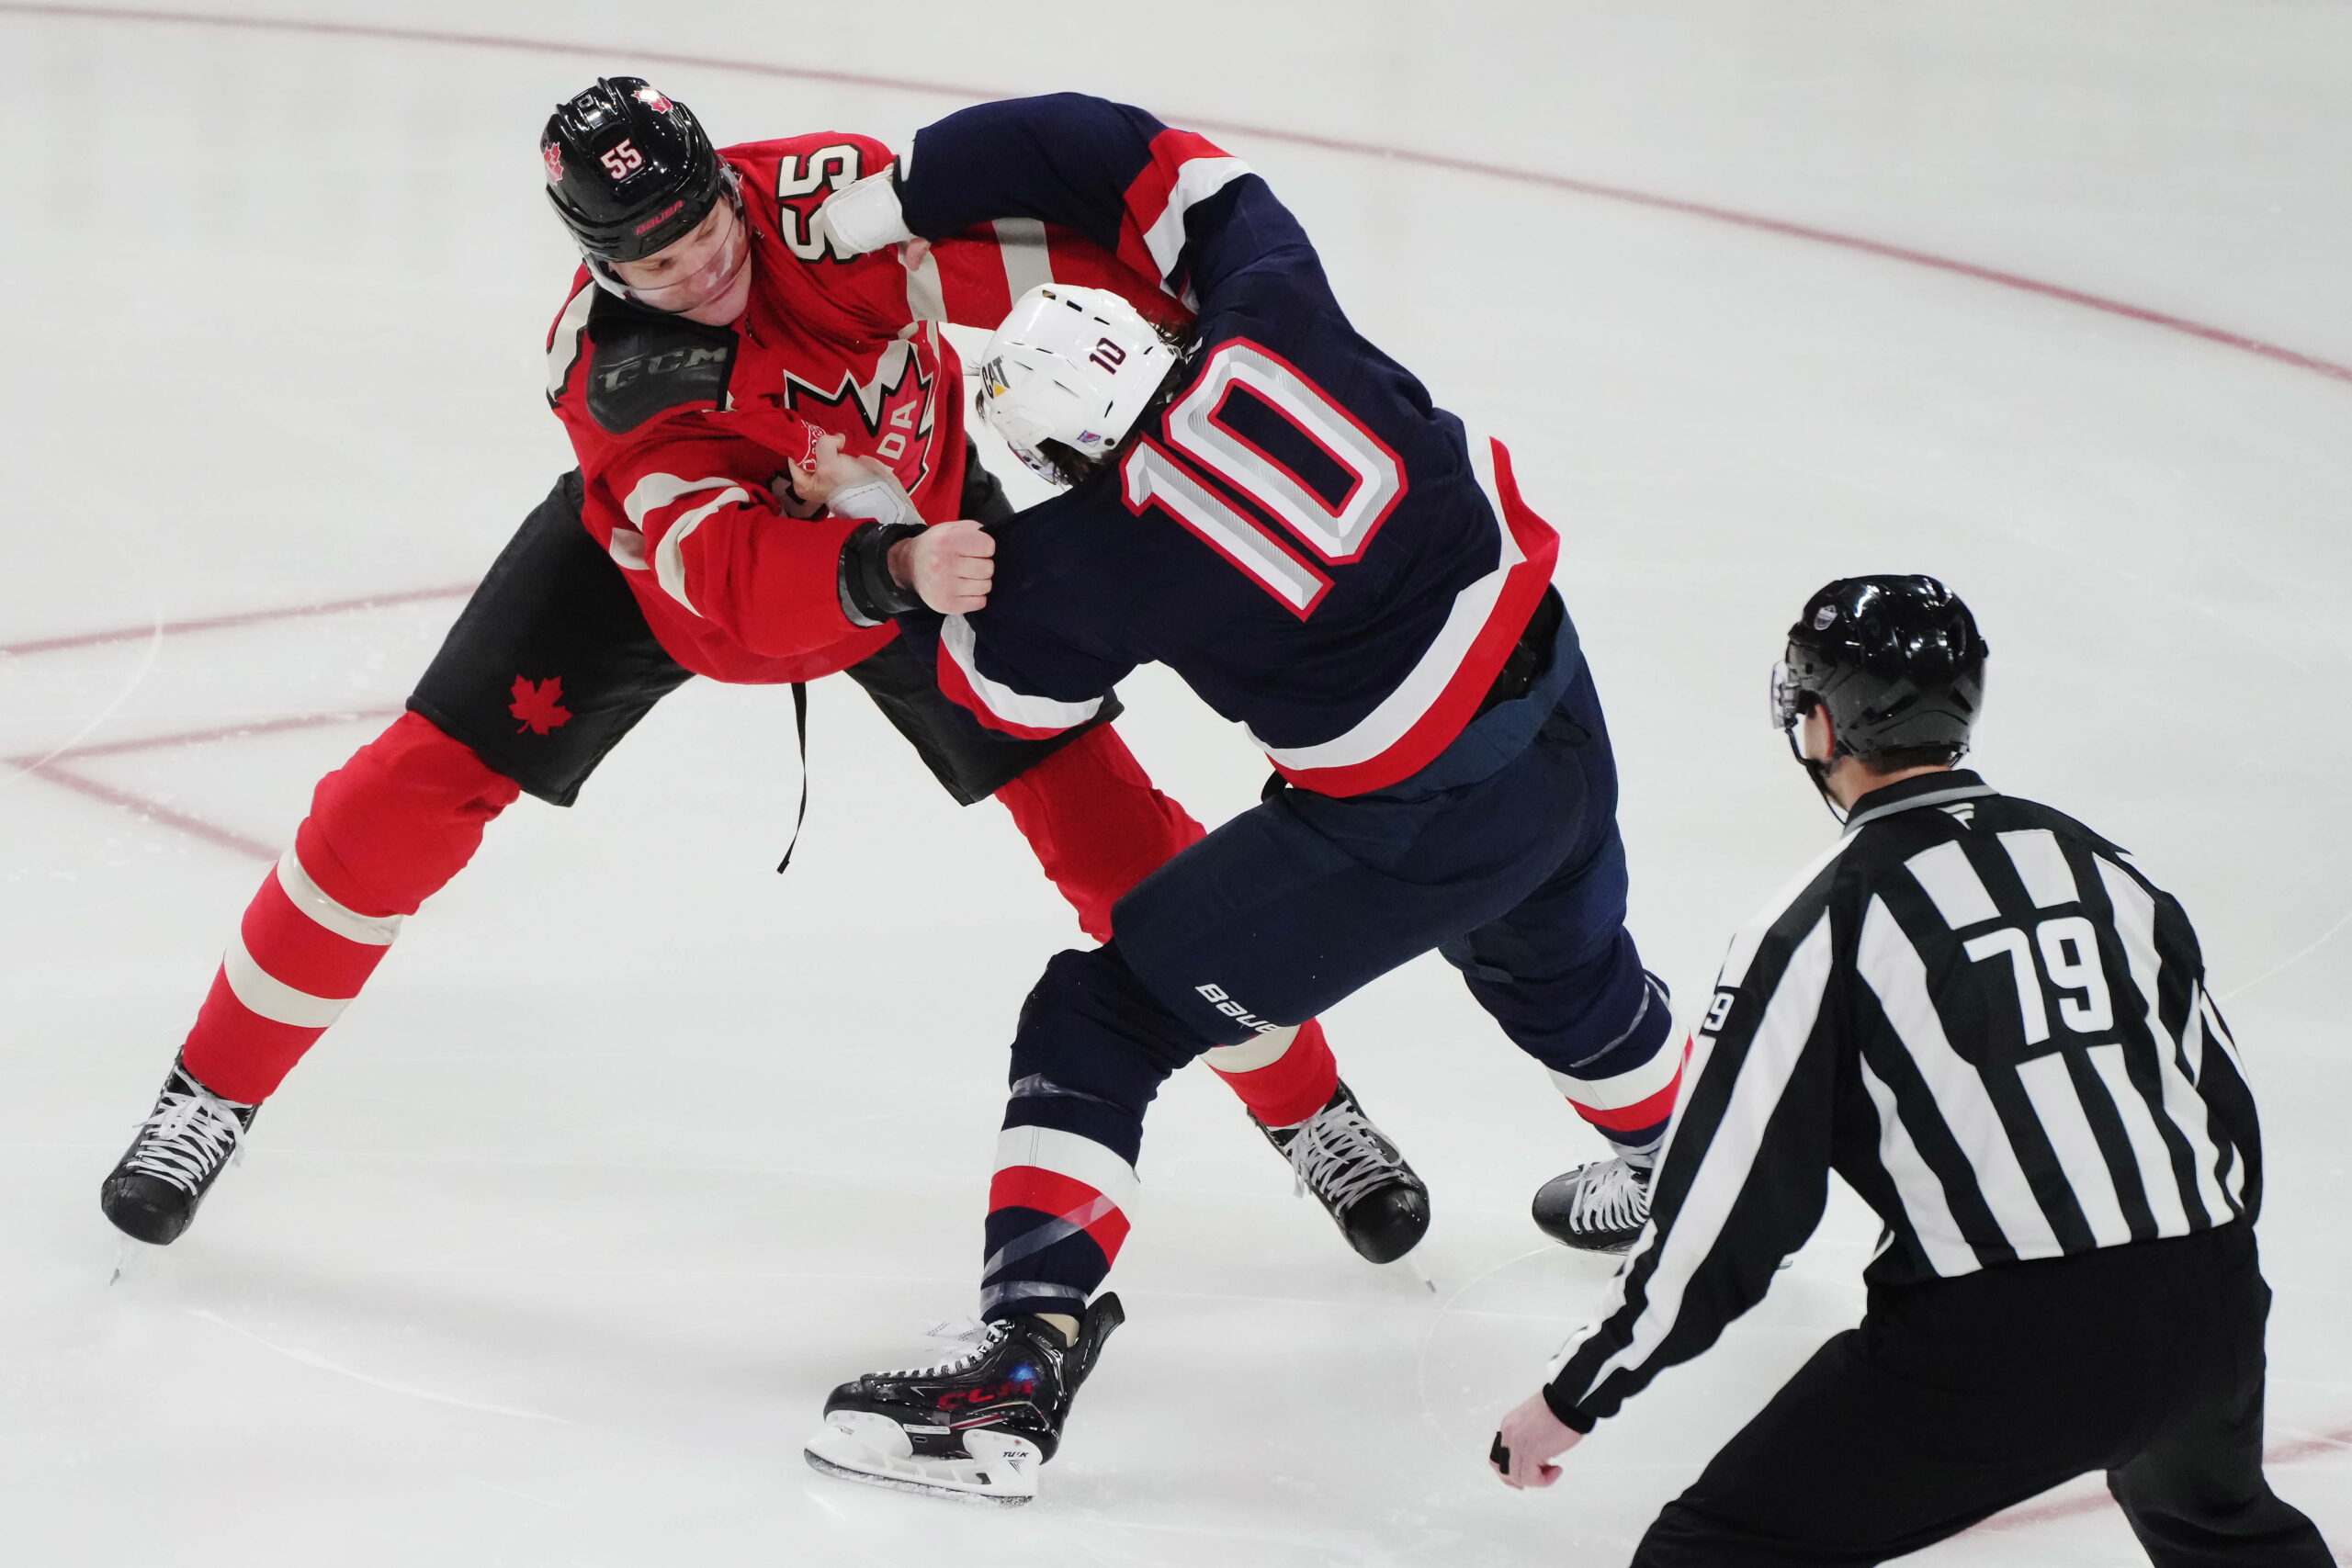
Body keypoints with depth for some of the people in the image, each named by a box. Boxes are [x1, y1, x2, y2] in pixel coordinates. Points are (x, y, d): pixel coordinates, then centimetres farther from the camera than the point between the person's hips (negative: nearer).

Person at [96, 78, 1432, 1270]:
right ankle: (213, 1094, 10)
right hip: (659, 546, -1)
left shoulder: (824, 196, -34)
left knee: (1102, 814, -5)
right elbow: (731, 577, -47)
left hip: (920, 517, 1)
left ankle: (1309, 1109, 14)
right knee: (416, 791, -9)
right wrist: (892, 572, -63)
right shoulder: (608, 373, -35)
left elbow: (1036, 237, -31)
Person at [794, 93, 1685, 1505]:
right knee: (1560, 965, 40)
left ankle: (1026, 1359, -7)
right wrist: (887, 202, 2)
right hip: (1557, 703, 7)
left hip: (1411, 832, -7)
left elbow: (995, 681, 3)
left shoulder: (1100, 563, -17)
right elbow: (1148, 158, 0)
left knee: (1104, 1021, 3)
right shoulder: (1270, 312, -12)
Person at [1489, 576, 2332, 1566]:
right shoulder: (2104, 867, 13)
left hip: (1991, 1340, -6)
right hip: (2209, 1316, 6)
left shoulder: (1824, 923, -5)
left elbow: (1728, 1204, -7)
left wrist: (1574, 1396, 2)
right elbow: (2223, 1108, 19)